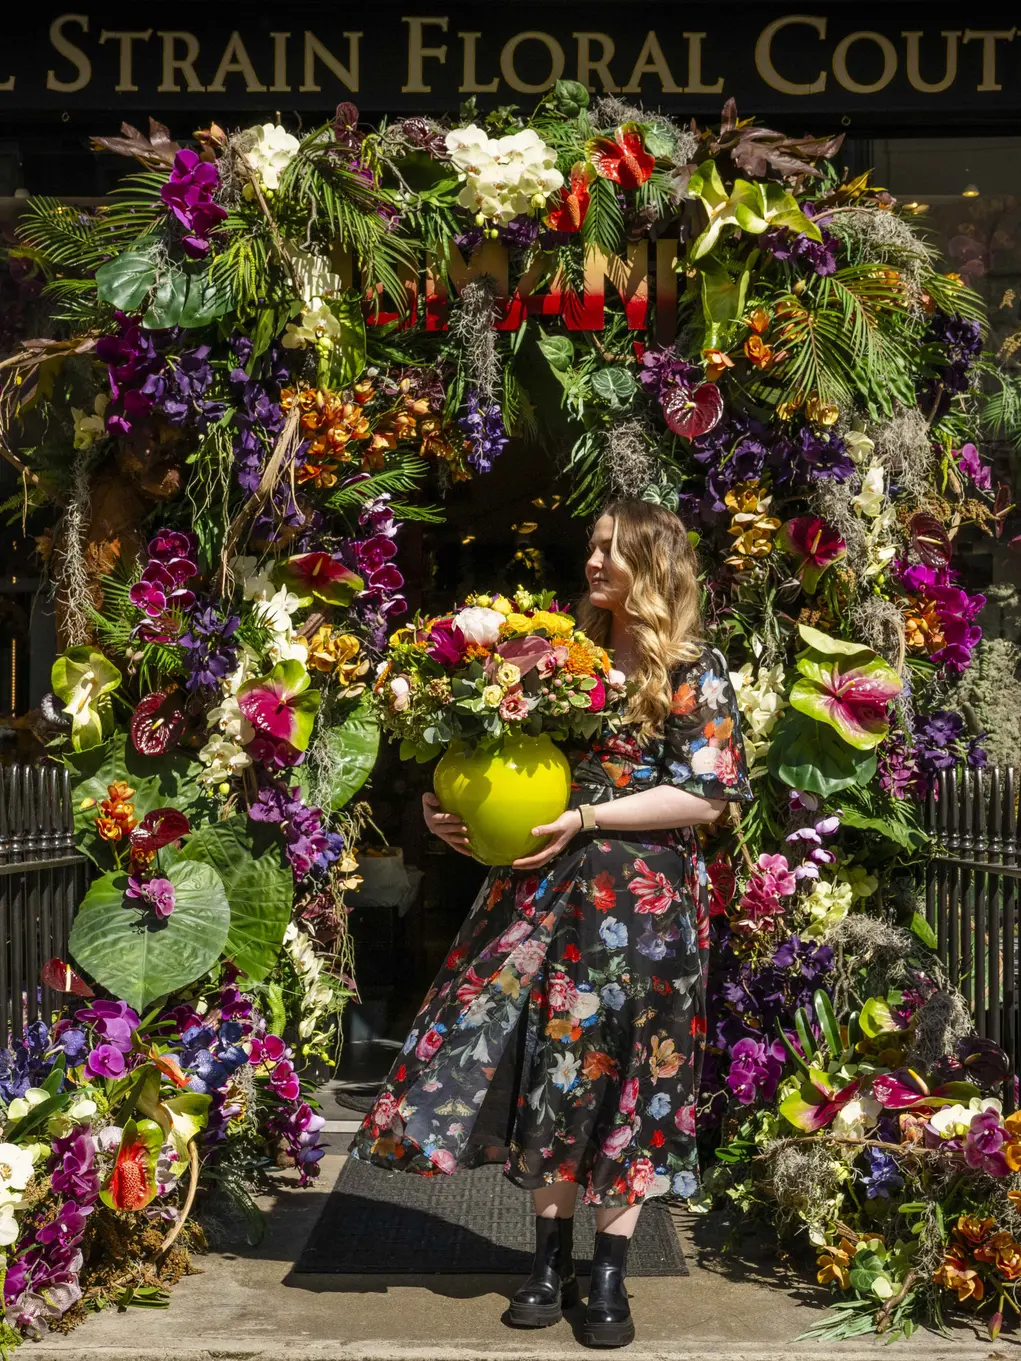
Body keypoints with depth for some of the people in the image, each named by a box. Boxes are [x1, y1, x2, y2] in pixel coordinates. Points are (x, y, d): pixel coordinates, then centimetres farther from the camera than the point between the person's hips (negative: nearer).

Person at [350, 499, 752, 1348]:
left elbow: (708, 796, -10)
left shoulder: (695, 671, -2)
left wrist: (588, 818, -17)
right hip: (548, 887, 4)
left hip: (643, 899, -4)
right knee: (545, 1066, 5)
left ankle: (610, 1277, 15)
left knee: (621, 1072, 2)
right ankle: (551, 1262, 19)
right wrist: (446, 803, -2)